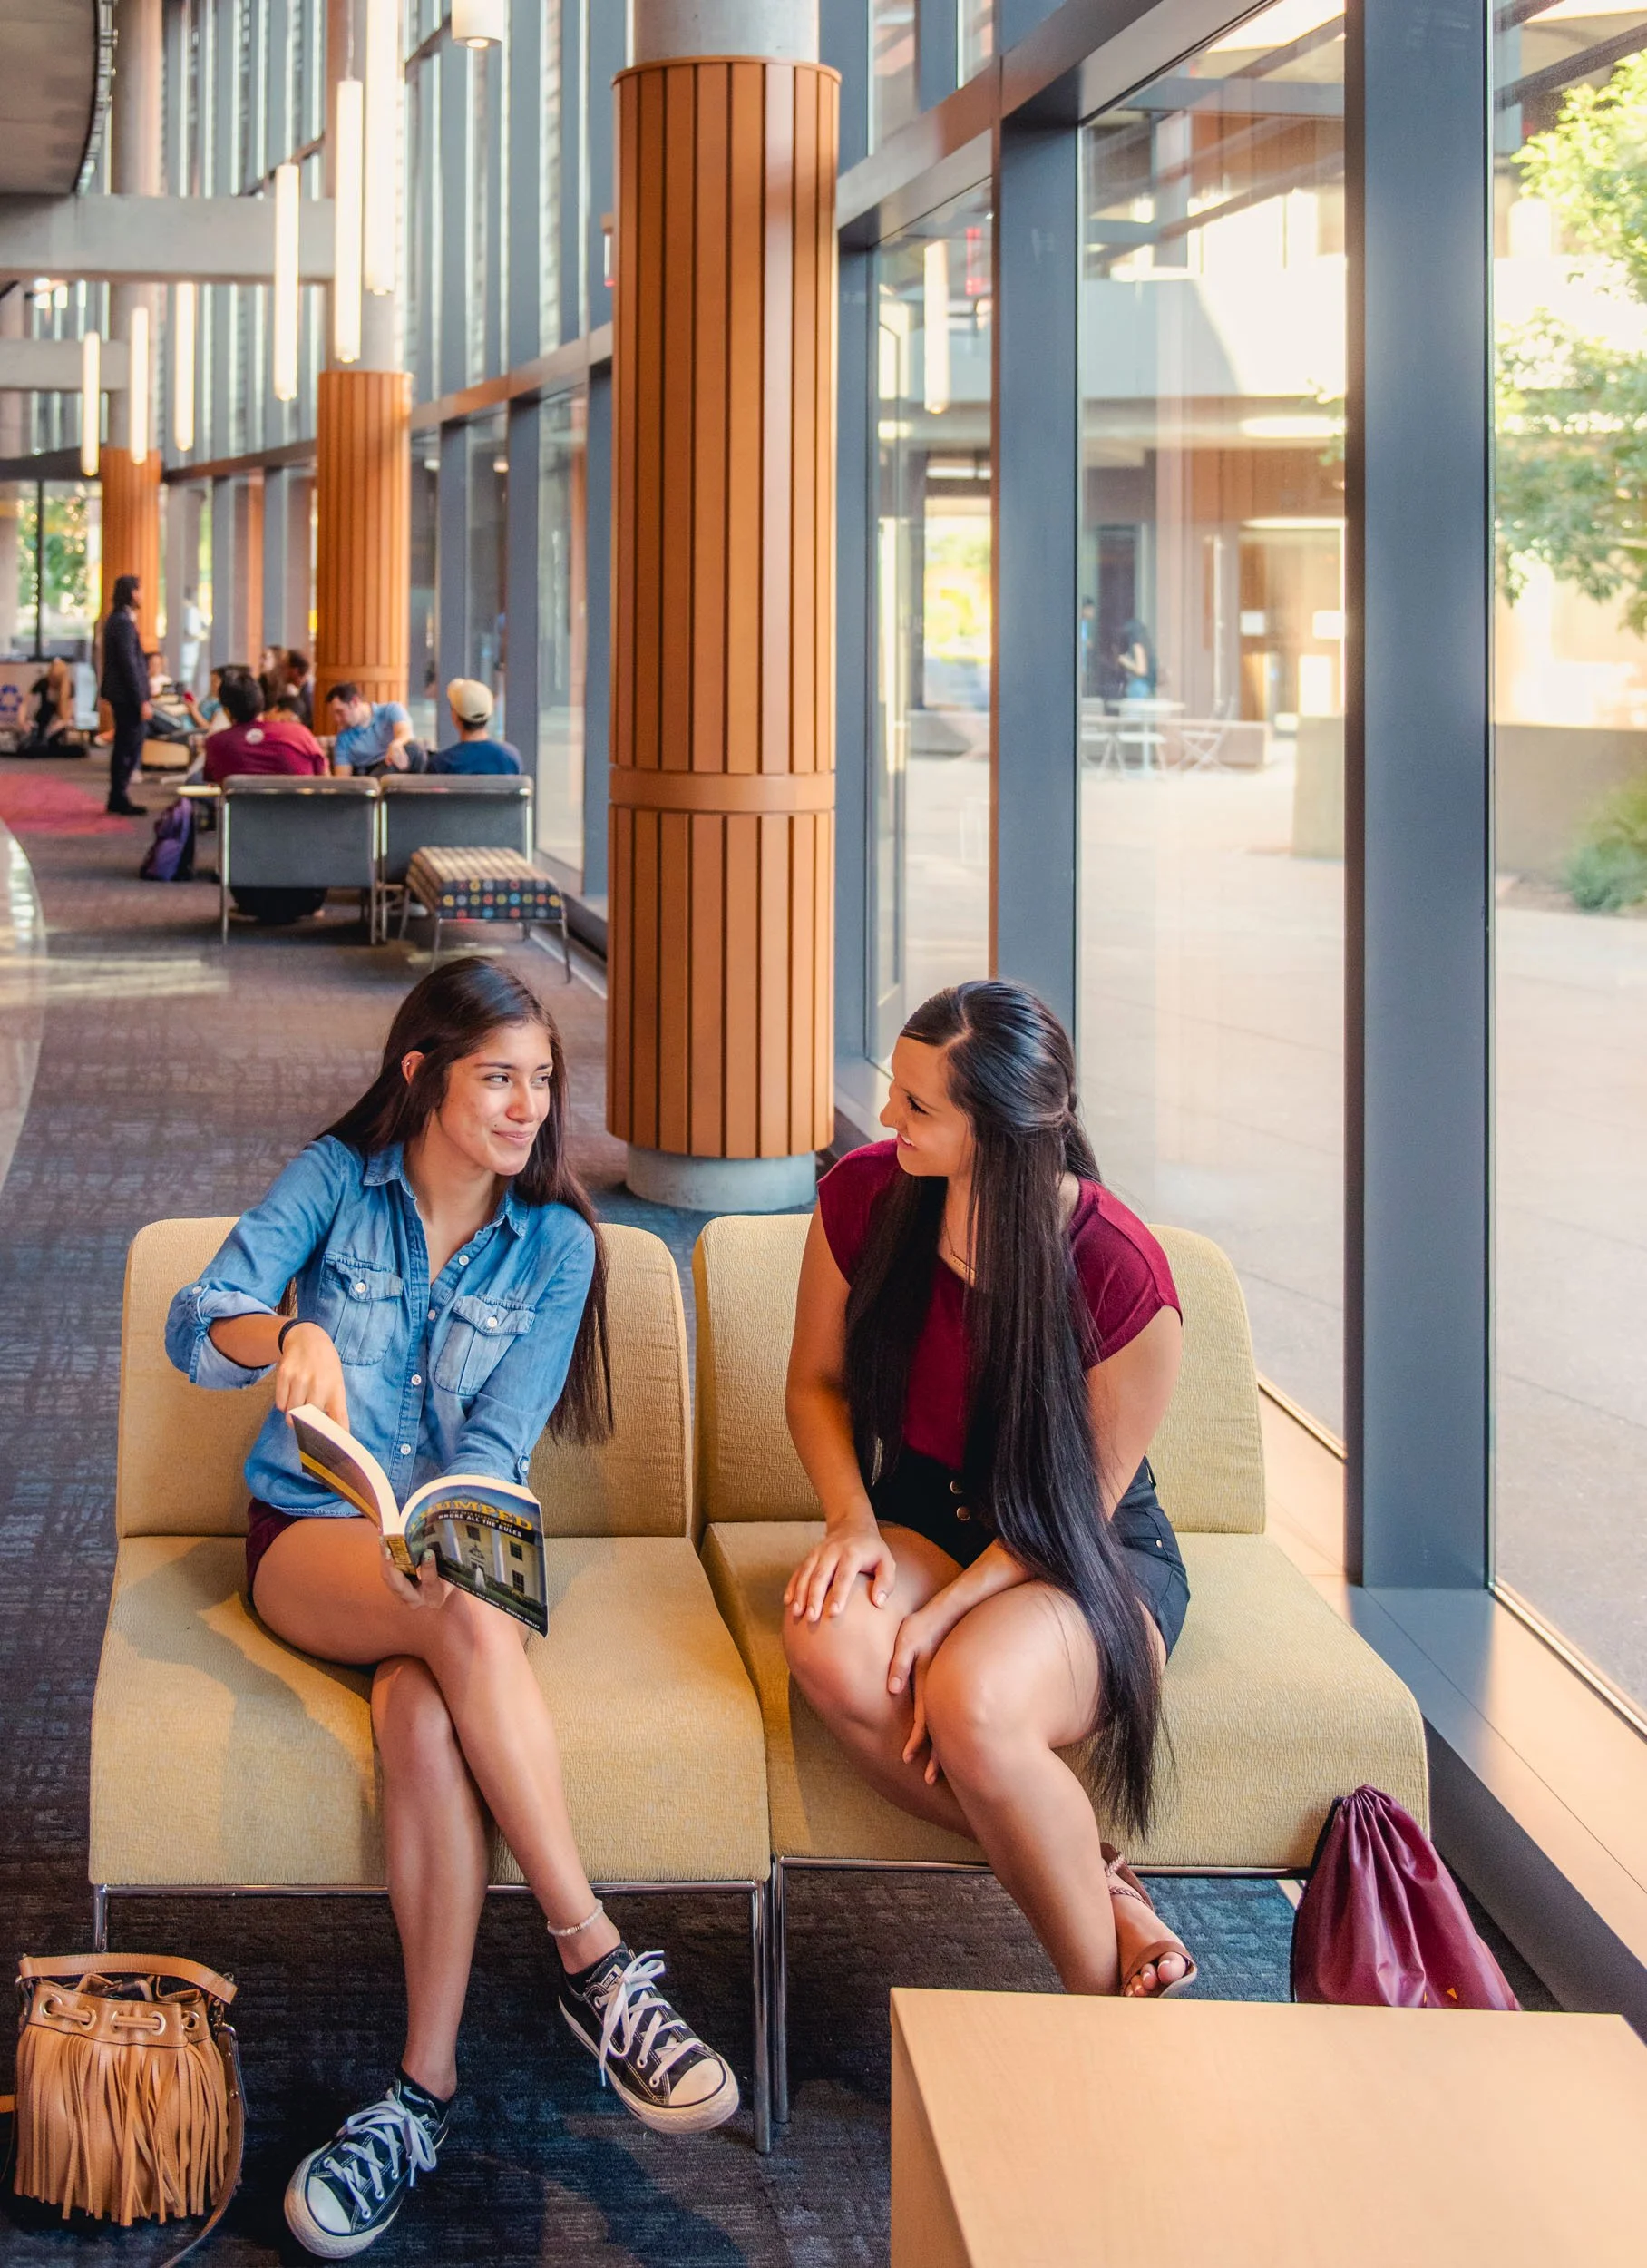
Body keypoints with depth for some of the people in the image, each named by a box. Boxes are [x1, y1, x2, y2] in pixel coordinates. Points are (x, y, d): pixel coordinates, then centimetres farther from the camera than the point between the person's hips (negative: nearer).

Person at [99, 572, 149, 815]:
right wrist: (142, 701, -20)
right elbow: (129, 664, -21)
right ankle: (120, 798, -3)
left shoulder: (117, 620, 14)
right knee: (130, 748, -6)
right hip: (128, 695, -10)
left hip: (121, 695, 10)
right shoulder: (123, 623, -17)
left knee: (124, 747, 16)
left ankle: (117, 798, 22)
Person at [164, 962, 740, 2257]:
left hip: (462, 1537, 1)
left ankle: (426, 2087, -36)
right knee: (469, 1620, -37)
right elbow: (194, 1328, -12)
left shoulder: (556, 1242, 4)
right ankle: (599, 1964, -37)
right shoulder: (337, 1182, 1)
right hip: (310, 1539, -1)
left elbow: (498, 1439, -5)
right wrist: (288, 1336, -35)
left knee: (424, 1713, -36)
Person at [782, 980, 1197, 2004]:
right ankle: (1097, 1886, -20)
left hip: (1097, 1560, -4)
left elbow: (1081, 1504, -12)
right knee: (830, 1640, -33)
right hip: (924, 1521, 5)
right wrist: (852, 1521, -12)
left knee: (973, 1701, -38)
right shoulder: (866, 1195, -9)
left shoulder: (1122, 1275, -22)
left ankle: (1102, 1995, -16)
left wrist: (946, 1614, -24)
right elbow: (817, 1382, 6)